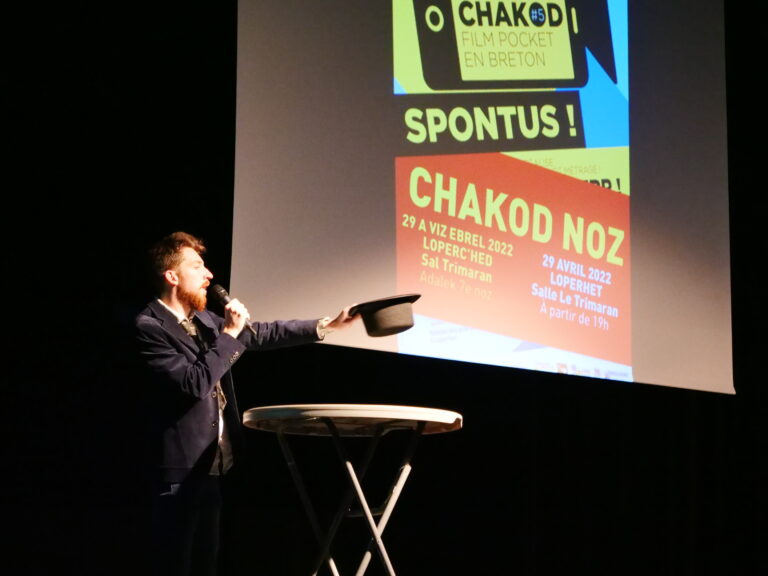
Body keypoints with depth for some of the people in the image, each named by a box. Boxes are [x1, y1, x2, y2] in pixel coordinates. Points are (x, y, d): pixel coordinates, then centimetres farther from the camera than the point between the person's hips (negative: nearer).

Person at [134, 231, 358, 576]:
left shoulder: (204, 320, 12)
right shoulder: (149, 327, -14)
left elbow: (263, 333, 18)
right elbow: (196, 383, -22)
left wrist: (325, 326, 14)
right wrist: (229, 335, -16)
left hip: (211, 464, 9)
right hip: (180, 468, -9)